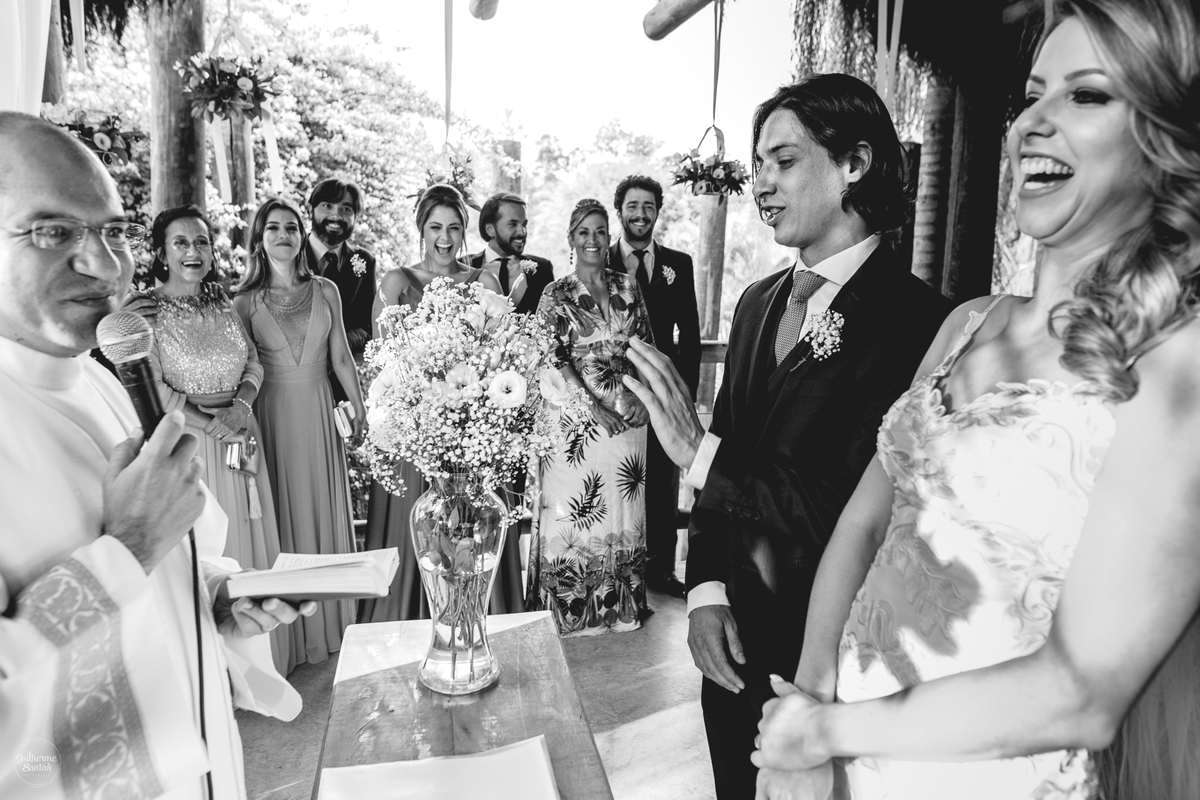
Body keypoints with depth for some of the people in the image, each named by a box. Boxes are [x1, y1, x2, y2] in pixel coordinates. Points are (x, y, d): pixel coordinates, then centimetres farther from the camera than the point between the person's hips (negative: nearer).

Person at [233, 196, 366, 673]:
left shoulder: (325, 291, 3)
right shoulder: (246, 301, -2)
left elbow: (341, 357, 6)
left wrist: (359, 407, 6)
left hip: (319, 411, 2)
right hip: (272, 414, -2)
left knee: (326, 509, 10)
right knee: (284, 514, 5)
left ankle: (332, 623, 26)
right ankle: (291, 635, 18)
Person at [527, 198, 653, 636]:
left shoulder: (628, 287, 9)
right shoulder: (556, 295, -1)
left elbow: (646, 345, 11)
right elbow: (554, 360, -8)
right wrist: (593, 407, -16)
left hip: (629, 414, 4)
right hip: (577, 412, -3)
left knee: (624, 509, 10)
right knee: (576, 510, 2)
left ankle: (620, 600, 25)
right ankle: (572, 603, 17)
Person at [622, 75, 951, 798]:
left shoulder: (918, 323, -20)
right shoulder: (760, 302, 4)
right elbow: (726, 456, 7)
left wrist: (702, 454, -25)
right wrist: (707, 590, -2)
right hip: (735, 641, 7)